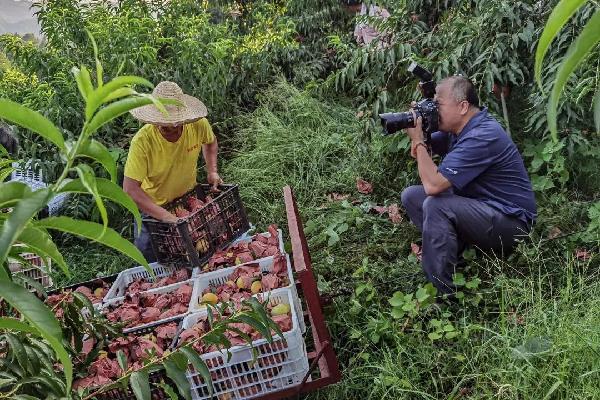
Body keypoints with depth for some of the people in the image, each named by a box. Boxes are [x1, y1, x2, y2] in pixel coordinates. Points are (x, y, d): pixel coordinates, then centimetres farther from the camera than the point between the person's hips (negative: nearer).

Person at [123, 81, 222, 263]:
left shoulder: (198, 124, -24)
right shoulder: (143, 141, -34)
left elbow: (210, 142, 2)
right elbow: (130, 189, -35)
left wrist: (212, 170, -11)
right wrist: (166, 217, -40)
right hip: (153, 206, -3)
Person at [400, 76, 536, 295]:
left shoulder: (482, 137, -26)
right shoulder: (458, 127, 3)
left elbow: (433, 185, -30)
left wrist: (417, 140, -19)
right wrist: (416, 131, -8)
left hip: (511, 221, -9)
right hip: (478, 203, 9)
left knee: (434, 205, -31)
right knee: (411, 196, 1)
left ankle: (444, 292, -22)